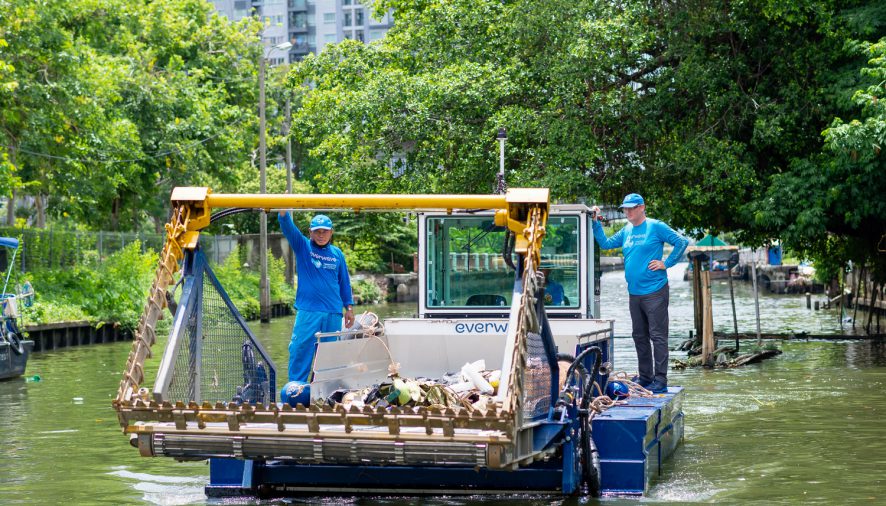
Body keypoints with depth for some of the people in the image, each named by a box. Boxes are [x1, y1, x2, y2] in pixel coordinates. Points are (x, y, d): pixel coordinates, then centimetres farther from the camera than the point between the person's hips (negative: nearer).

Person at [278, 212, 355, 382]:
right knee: (301, 349, -7)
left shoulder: (337, 254, 11)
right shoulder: (303, 247, 4)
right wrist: (283, 212, -28)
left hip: (333, 313, 3)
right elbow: (287, 227, -10)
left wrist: (349, 307, 13)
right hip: (307, 311, -3)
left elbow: (344, 282, 17)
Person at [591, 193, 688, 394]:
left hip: (654, 292, -8)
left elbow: (681, 242, -9)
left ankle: (660, 380, -7)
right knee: (639, 336, 14)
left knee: (657, 336, -7)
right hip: (634, 293, 8)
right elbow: (605, 243, 13)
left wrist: (666, 264, -11)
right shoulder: (626, 231, 13)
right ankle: (645, 377, 23)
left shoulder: (655, 227, -7)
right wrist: (596, 223, 5)